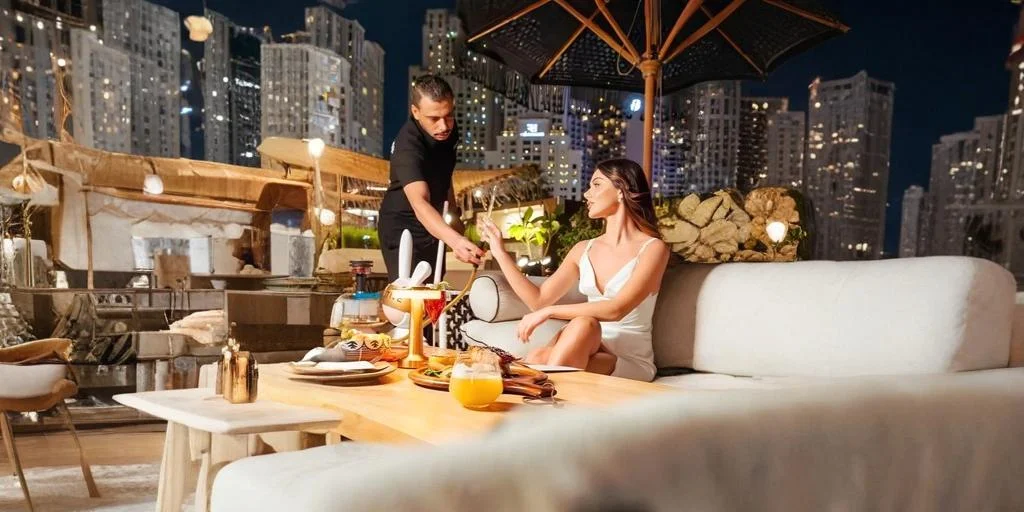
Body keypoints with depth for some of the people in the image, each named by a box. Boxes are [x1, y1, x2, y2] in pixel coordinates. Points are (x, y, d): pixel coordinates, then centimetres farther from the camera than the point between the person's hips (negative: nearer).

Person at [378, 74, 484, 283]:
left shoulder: (447, 130, -9)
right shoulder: (408, 146, -33)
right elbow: (419, 203, -49)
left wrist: (453, 212, 14)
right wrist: (455, 240, -64)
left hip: (432, 226, 7)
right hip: (402, 229, -7)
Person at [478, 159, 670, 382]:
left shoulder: (652, 248, -5)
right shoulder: (584, 250, 13)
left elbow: (616, 310, -19)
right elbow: (538, 300, 10)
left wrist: (549, 312, -22)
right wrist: (500, 253, 12)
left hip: (631, 362, -4)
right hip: (591, 351, 4)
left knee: (583, 323, -34)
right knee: (537, 357, -29)